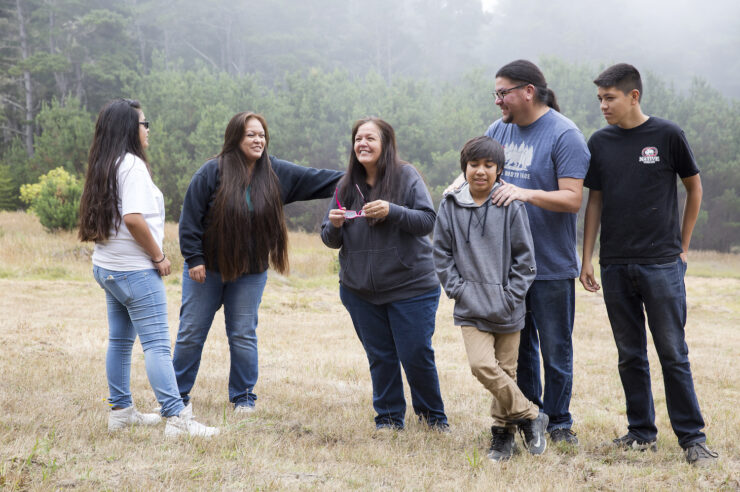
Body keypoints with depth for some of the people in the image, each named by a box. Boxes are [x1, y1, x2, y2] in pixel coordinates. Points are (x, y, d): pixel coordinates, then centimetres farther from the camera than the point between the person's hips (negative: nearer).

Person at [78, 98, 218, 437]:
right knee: (157, 344, -10)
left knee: (120, 340, 14)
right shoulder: (132, 165, -15)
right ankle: (177, 419, -12)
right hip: (134, 270, -9)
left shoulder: (104, 166, 13)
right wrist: (159, 257, -14)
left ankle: (120, 411, 20)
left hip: (107, 266, 9)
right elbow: (134, 218, -26)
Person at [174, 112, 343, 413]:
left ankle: (244, 397, 17)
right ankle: (178, 393, 17)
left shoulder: (277, 173, 0)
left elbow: (317, 179, 1)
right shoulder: (212, 172, -10)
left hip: (250, 271, 2)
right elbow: (190, 217, -9)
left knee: (243, 335, 6)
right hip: (206, 267, -2)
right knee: (191, 332, 4)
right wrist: (194, 258, -12)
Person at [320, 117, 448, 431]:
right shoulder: (346, 185, 5)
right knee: (380, 357, 10)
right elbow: (331, 240, 9)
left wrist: (392, 211, -27)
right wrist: (334, 226, -14)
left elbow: (427, 221, -13)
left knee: (416, 355, -1)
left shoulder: (406, 176, -6)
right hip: (360, 289, 4)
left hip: (410, 286, -4)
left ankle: (433, 416, 19)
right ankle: (389, 419, 24)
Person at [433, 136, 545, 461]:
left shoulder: (511, 207, -5)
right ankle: (530, 416, 3)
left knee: (506, 371, 7)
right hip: (470, 309, 1)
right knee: (482, 365, -14)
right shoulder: (450, 207, 1)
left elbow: (524, 257, -2)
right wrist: (457, 289, -2)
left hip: (506, 310, -1)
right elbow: (442, 255, 8)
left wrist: (511, 297, -7)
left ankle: (503, 432, 23)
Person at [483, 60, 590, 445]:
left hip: (551, 266, -6)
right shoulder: (498, 130, 9)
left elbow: (572, 198, -17)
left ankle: (558, 422, 16)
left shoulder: (564, 135, -11)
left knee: (555, 349, 3)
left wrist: (525, 194, -29)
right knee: (517, 346, 13)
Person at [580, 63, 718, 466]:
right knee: (630, 355, 9)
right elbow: (594, 202, 12)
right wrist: (587, 259, 9)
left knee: (673, 353, -3)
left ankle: (692, 437, 4)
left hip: (661, 264, -3)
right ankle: (641, 433, 18)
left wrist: (682, 246, 7)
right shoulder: (599, 143, 7)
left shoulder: (666, 135, -3)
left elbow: (694, 187, 7)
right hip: (616, 265, 4)